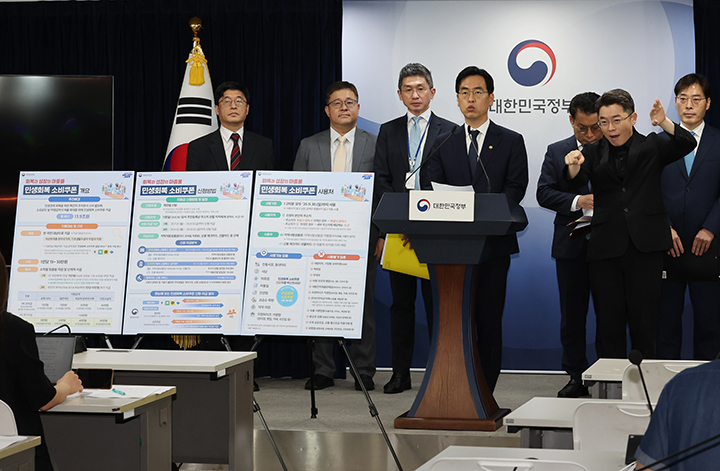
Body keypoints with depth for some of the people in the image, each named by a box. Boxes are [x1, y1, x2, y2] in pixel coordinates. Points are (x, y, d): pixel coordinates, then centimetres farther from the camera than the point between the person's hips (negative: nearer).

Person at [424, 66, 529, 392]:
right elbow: (431, 189, 7)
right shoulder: (444, 143, 14)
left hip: (493, 244, -2)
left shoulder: (511, 142, 7)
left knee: (489, 319, -1)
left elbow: (515, 188, -4)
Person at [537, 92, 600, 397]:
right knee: (572, 314, 7)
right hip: (572, 246, 2)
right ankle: (577, 377, 15)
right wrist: (580, 201, -15)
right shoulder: (557, 152, 7)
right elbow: (544, 193, -1)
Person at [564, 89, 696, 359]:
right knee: (608, 324, 4)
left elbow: (687, 145, -6)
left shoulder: (651, 146, 10)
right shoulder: (594, 153, 13)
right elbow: (576, 181, -3)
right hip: (605, 248, 2)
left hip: (645, 246, -1)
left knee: (644, 323, 1)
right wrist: (573, 167, -27)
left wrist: (664, 123, -26)